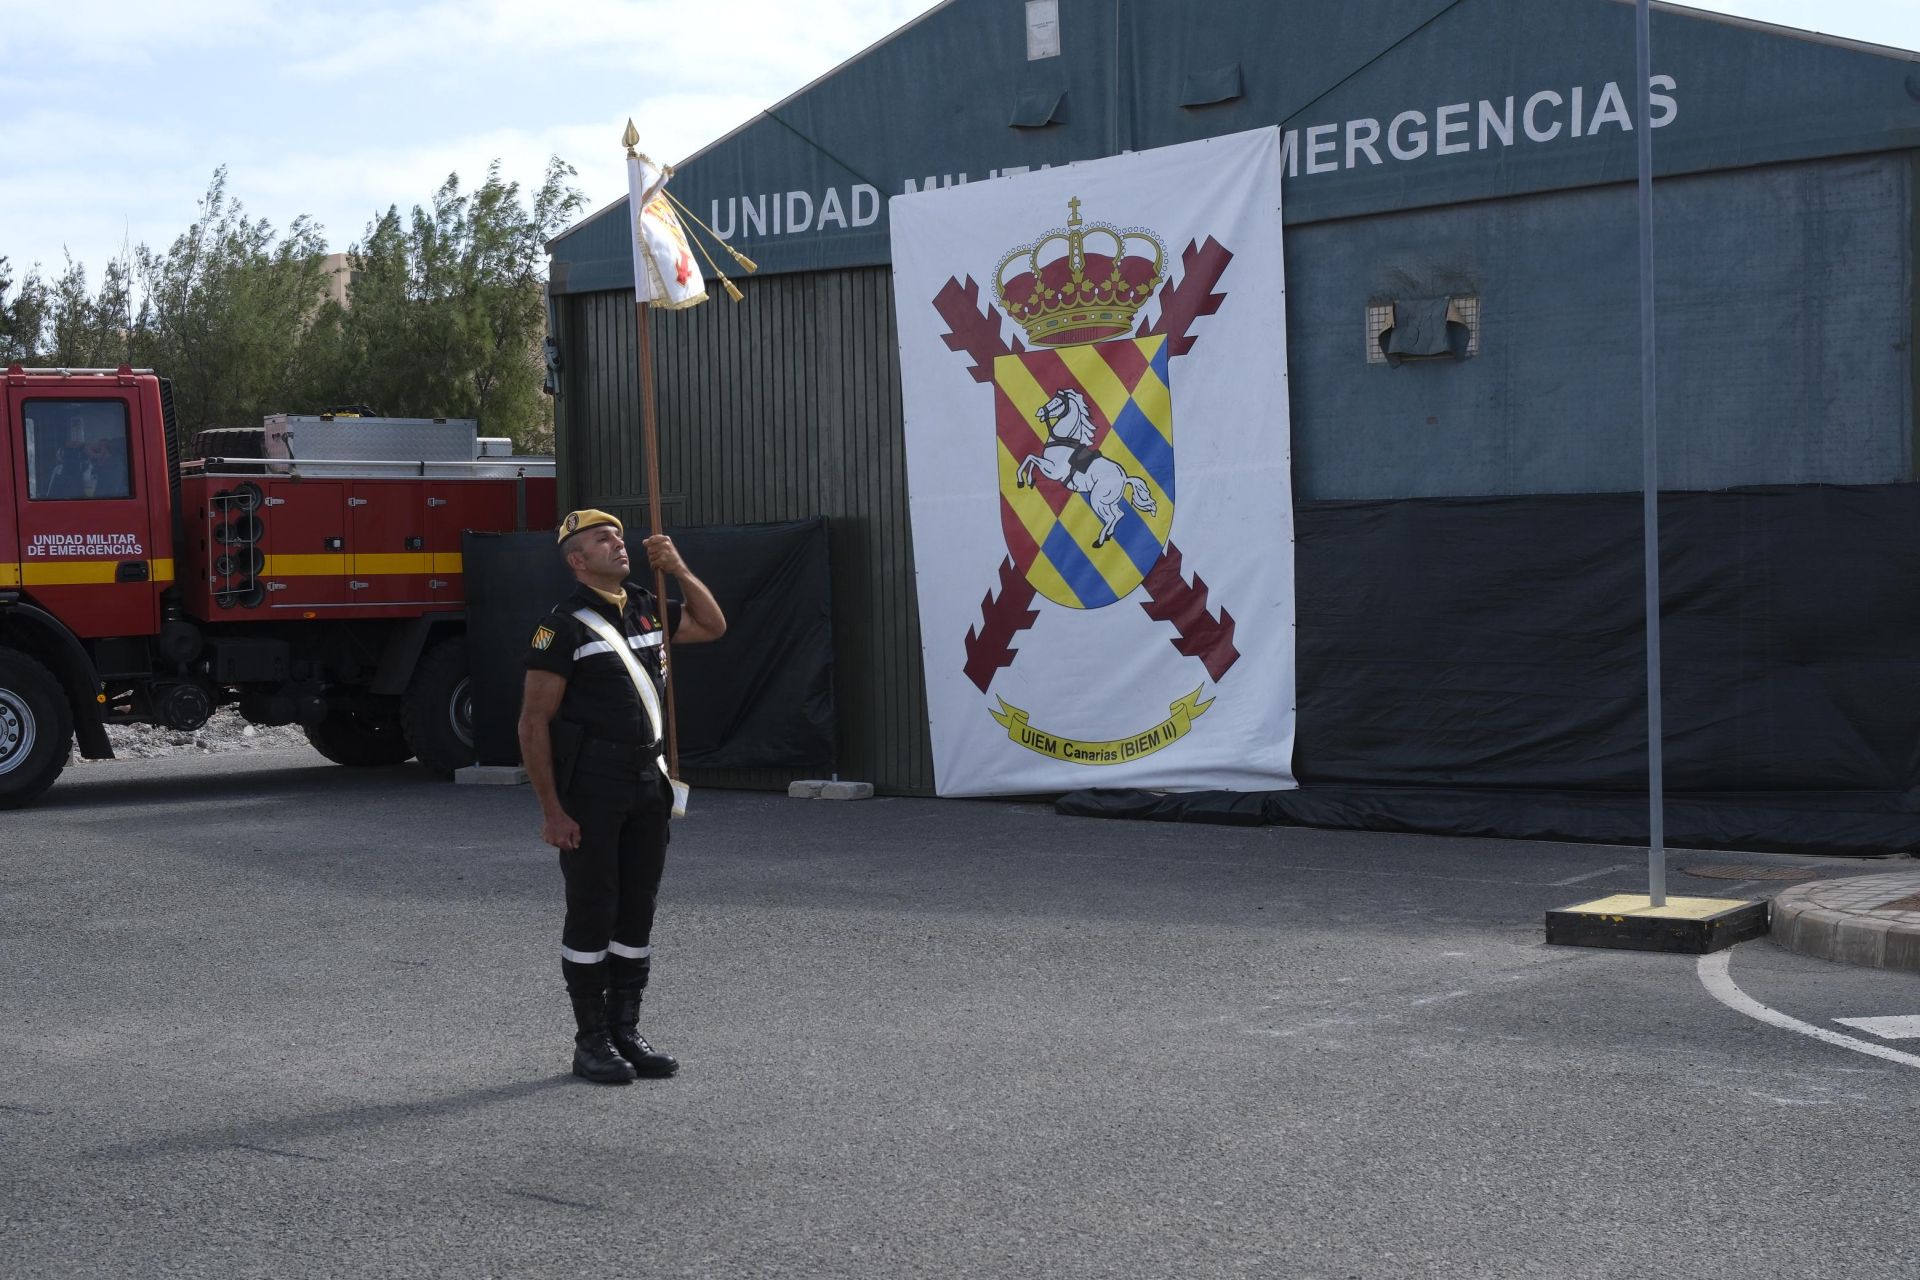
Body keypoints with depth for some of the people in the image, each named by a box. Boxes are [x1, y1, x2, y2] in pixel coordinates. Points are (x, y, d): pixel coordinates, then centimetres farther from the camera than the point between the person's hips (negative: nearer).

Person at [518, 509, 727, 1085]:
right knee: (592, 913, 1)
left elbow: (713, 626, 24)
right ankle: (591, 1042, 10)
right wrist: (551, 810, -16)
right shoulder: (565, 625, -10)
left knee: (637, 911, 10)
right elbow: (533, 722, -12)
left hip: (648, 785, 7)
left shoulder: (647, 610, 11)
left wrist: (679, 569, 7)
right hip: (589, 793, -6)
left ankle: (625, 1031, 20)